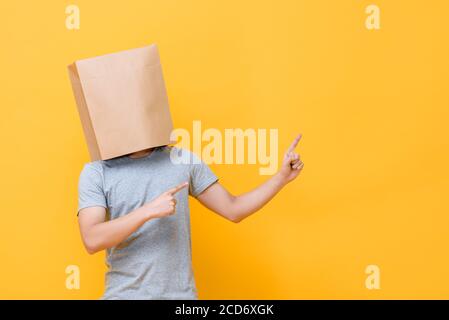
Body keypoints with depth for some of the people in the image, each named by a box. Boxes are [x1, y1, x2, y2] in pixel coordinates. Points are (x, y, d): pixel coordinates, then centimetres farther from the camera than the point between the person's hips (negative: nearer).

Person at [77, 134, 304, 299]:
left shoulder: (183, 161, 4)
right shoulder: (96, 172, -3)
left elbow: (233, 210, 8)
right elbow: (92, 241, -15)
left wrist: (282, 176, 0)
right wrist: (148, 211, -24)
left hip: (181, 294, 2)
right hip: (124, 294, -2)